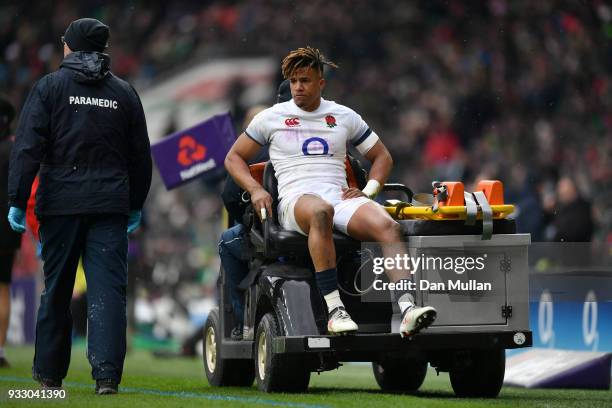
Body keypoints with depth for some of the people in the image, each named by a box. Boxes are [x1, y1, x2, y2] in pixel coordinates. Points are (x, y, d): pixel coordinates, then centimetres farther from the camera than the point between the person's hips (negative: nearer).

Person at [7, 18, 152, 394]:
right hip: (111, 204, 1)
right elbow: (141, 156, 14)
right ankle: (107, 374, -15)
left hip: (61, 202, -1)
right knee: (108, 289, -4)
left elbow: (28, 147, -7)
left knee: (57, 290, 10)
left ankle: (50, 372, 19)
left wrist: (18, 200, -5)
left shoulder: (50, 87, 1)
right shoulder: (125, 93, 10)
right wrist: (136, 205, 23)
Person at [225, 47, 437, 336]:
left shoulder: (344, 117, 19)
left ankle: (407, 309, -46)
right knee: (321, 211, -43)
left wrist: (367, 192, 7)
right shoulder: (272, 117, 15)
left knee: (388, 226, -30)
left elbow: (382, 157, 27)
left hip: (341, 198, 3)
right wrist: (255, 190, 1)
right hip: (295, 201, -3)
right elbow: (234, 158, 20)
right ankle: (334, 311, -50)